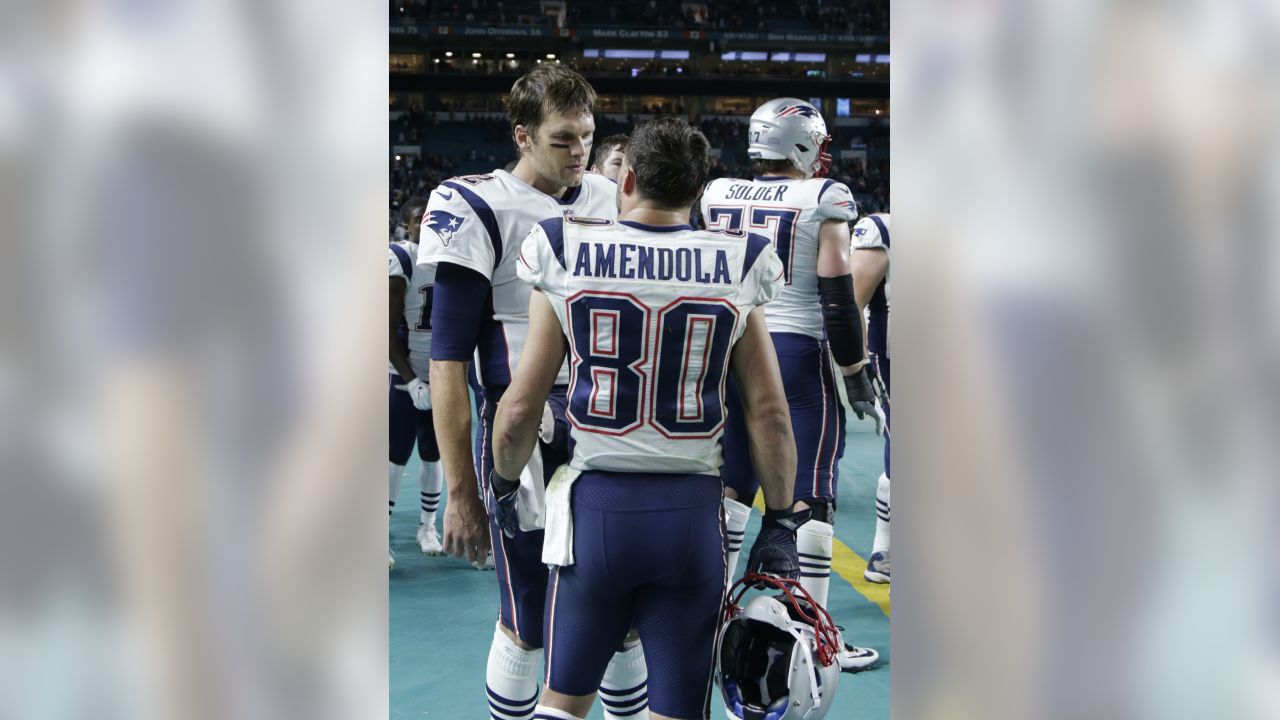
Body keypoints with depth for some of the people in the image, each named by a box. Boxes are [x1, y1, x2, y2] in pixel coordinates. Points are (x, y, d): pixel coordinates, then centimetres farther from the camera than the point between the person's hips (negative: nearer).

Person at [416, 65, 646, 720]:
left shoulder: (612, 201, 8)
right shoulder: (479, 210, -10)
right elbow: (448, 365, -10)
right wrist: (461, 493, -11)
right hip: (523, 439, -5)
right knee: (528, 625, 5)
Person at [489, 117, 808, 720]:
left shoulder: (564, 257, -3)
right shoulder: (735, 271, -1)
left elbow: (520, 408, -1)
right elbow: (769, 413, -1)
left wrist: (503, 485, 17)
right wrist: (780, 523, 9)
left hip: (596, 508, 0)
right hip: (692, 513, 1)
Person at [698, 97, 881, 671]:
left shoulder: (717, 195, 7)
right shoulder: (824, 199, -7)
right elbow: (837, 297, -10)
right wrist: (856, 375, -4)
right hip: (800, 353, -5)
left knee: (728, 489, 14)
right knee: (811, 498, 2)